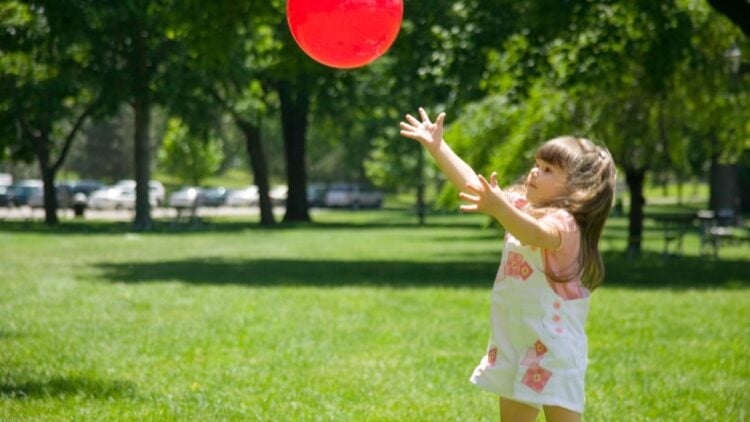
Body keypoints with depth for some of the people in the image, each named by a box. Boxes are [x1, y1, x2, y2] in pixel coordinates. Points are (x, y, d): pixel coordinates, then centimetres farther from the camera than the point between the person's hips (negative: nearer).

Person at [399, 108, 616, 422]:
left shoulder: (564, 223, -20)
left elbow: (536, 235, -43)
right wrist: (437, 146, 5)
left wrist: (500, 209, -60)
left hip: (553, 348, -9)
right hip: (516, 345, 9)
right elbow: (473, 185, 11)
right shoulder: (523, 206, 7)